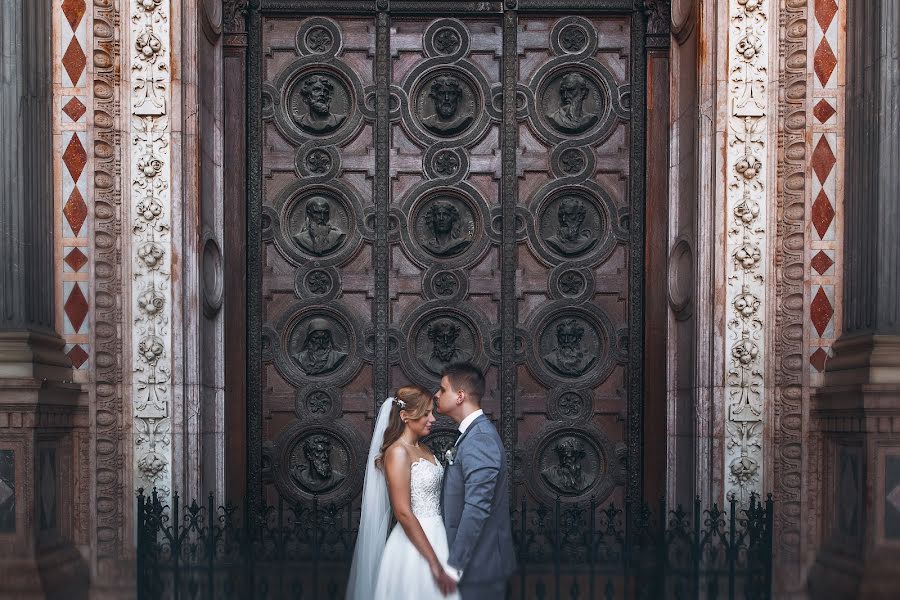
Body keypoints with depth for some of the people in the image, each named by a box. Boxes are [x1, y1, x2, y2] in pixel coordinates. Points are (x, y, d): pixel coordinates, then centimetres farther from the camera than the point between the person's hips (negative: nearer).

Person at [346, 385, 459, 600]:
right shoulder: (397, 452, -16)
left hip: (433, 537, 8)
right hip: (414, 545, -8)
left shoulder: (423, 448, 10)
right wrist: (435, 564, -22)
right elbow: (403, 513, -21)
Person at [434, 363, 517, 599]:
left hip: (479, 563, -9)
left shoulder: (479, 440, -20)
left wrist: (454, 566, -23)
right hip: (481, 560, 9)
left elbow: (476, 509, -25)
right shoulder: (476, 432, 12)